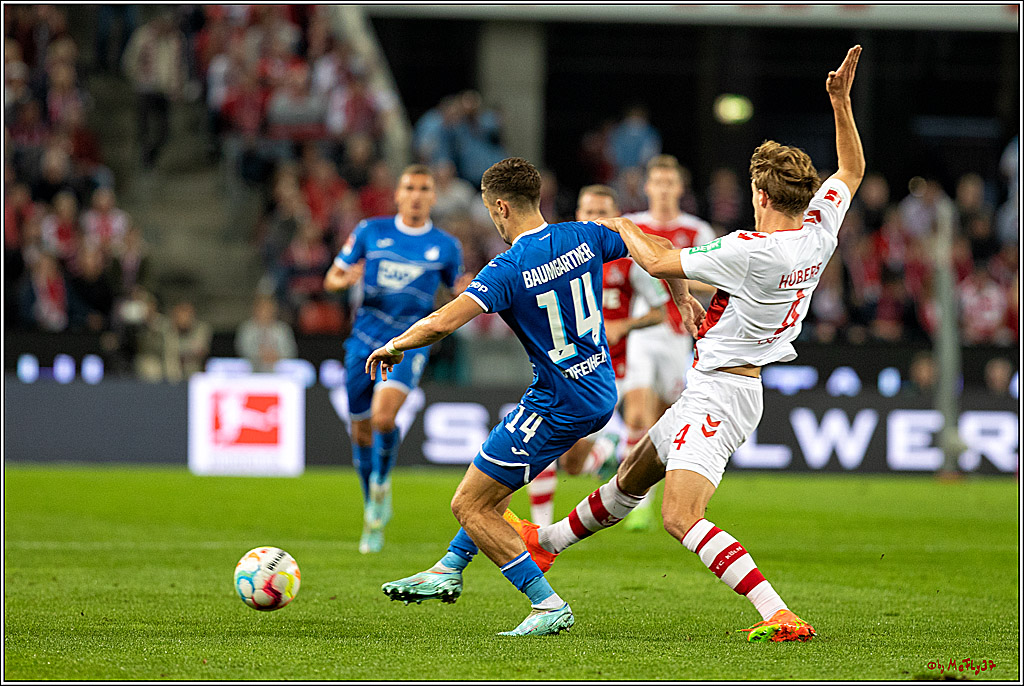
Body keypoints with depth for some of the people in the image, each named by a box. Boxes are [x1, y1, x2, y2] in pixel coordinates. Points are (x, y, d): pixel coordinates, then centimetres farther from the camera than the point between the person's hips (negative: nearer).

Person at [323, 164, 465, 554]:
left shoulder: (445, 247, 4)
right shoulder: (370, 232, 4)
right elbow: (331, 279, 8)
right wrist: (345, 279, -16)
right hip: (366, 342, 2)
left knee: (383, 417, -26)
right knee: (362, 431, 7)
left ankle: (382, 484, 1)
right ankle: (373, 513, 28)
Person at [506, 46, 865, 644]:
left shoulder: (752, 251, -24)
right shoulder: (819, 233, -1)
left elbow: (658, 262, -14)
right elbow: (852, 171, 19)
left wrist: (622, 227, 4)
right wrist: (842, 103, 16)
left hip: (721, 391, -10)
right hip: (723, 388, 10)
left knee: (681, 517, -22)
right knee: (634, 476, 28)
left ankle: (781, 616, -31)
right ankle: (547, 541, 48)